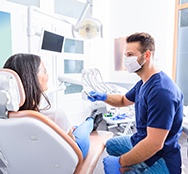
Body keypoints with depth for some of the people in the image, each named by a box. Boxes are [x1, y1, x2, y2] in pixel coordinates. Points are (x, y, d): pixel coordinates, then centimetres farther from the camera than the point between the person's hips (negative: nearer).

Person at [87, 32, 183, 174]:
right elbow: (124, 100, 18)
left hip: (158, 159, -9)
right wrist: (103, 97, -1)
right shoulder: (143, 83, 2)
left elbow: (154, 144, -31)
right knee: (111, 145, 25)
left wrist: (120, 162, -21)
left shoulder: (161, 91, -30)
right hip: (140, 141, 9)